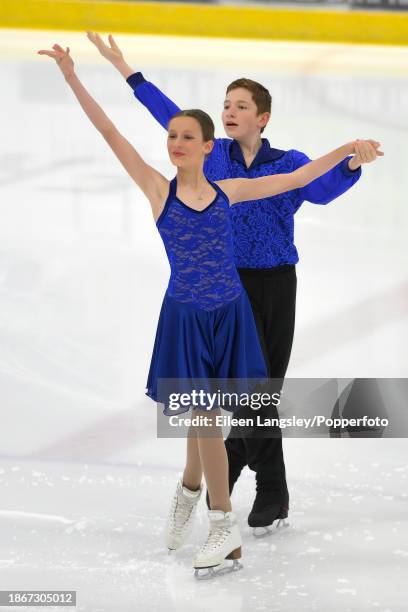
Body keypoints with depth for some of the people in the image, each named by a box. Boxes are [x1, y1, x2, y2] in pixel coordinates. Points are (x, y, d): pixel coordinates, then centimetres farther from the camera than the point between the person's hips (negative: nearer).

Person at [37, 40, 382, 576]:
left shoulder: (228, 191, 2)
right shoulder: (158, 189, -5)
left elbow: (295, 179, 10)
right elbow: (111, 134, -10)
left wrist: (344, 151, 9)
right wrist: (72, 77, -15)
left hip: (229, 314, 2)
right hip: (186, 316, -2)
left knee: (204, 415, 10)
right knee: (204, 416, 2)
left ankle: (189, 491, 33)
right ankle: (223, 525, 17)